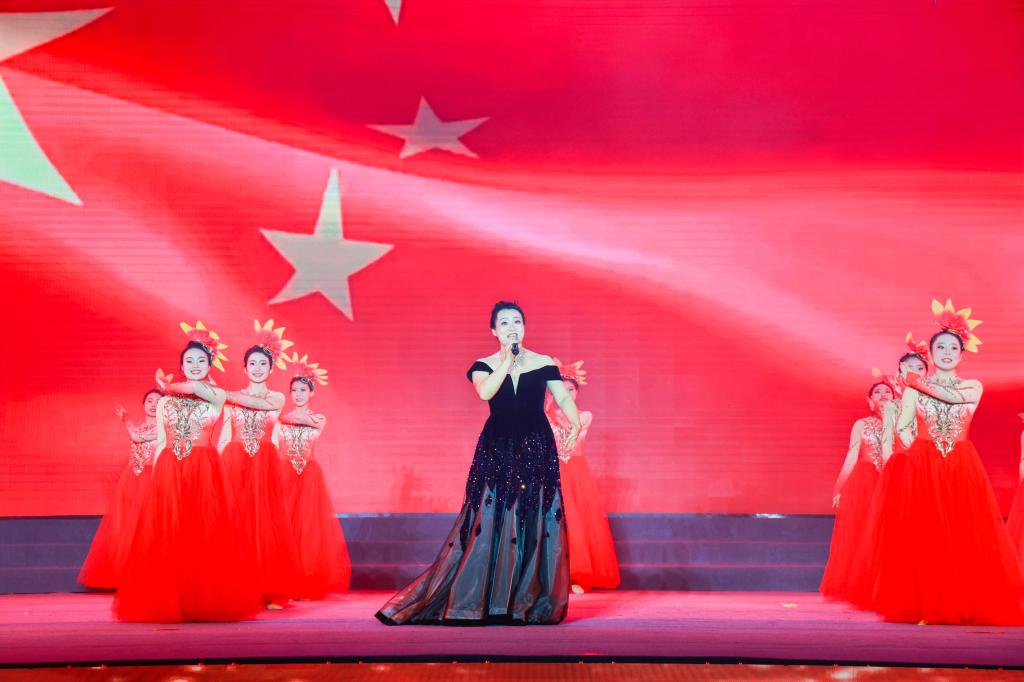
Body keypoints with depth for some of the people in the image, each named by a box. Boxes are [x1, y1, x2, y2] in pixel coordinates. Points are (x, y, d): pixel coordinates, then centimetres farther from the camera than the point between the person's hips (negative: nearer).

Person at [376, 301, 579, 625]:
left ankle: (531, 602, 11)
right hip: (496, 449, -1)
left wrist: (575, 422, -16)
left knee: (535, 523, 1)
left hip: (536, 449, 1)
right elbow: (485, 392, -16)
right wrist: (507, 361, -14)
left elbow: (563, 397, 1)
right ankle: (470, 601, 6)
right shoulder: (484, 365, 4)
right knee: (488, 520, -2)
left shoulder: (544, 364, 6)